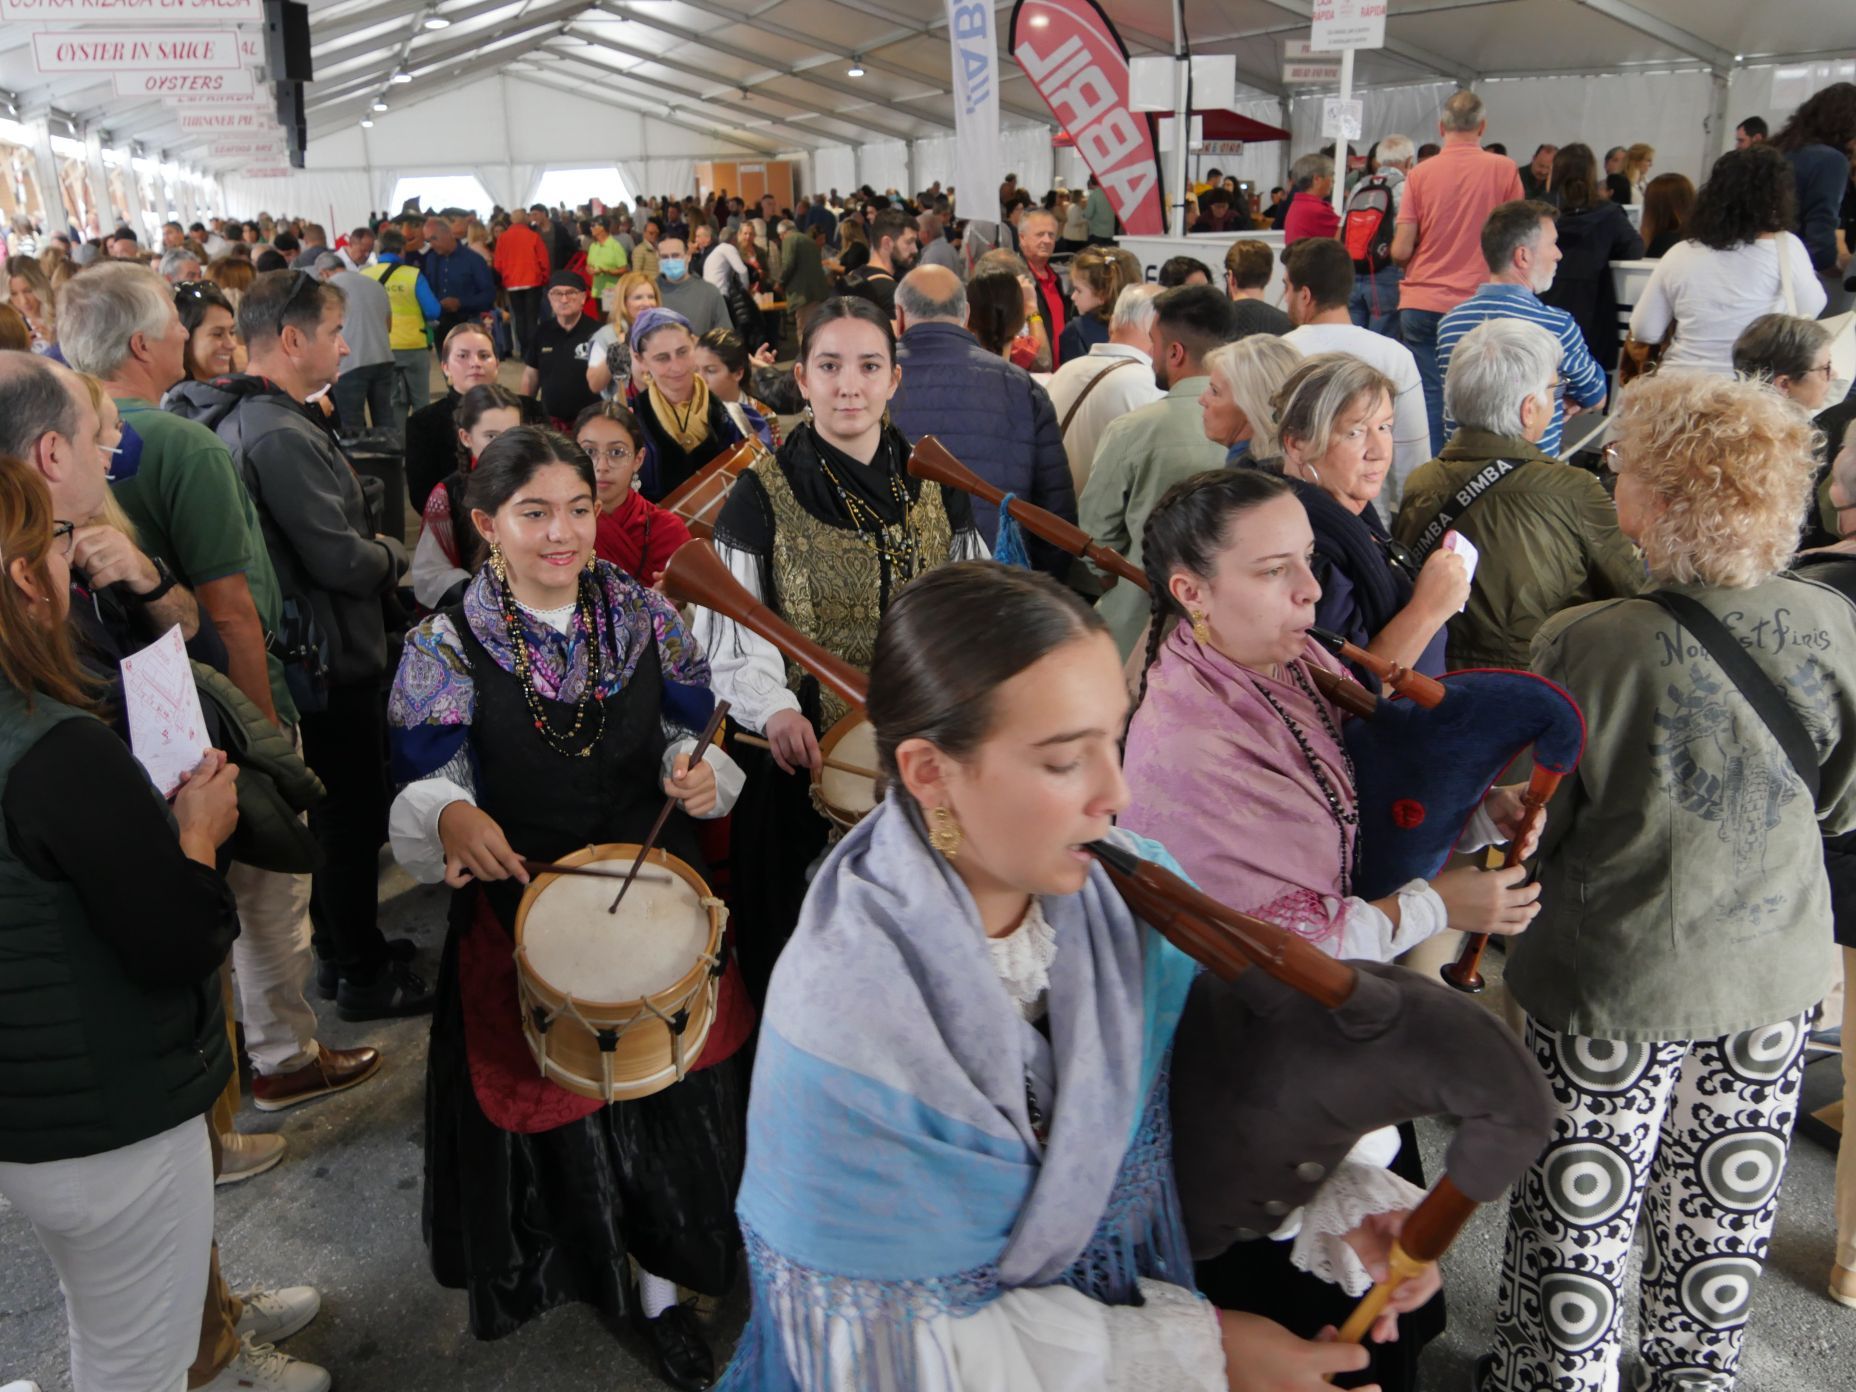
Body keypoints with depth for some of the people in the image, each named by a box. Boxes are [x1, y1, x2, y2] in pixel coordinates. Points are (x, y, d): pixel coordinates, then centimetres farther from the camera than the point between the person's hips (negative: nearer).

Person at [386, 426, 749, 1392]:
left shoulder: (645, 617, -3)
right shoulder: (447, 648, -10)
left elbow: (690, 734, 7)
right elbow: (423, 787, -7)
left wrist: (699, 775, -16)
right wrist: (453, 816, -29)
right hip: (524, 908, -2)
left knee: (668, 1093, 11)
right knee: (552, 1099, 13)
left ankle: (662, 1288, 35)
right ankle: (583, 1256, 46)